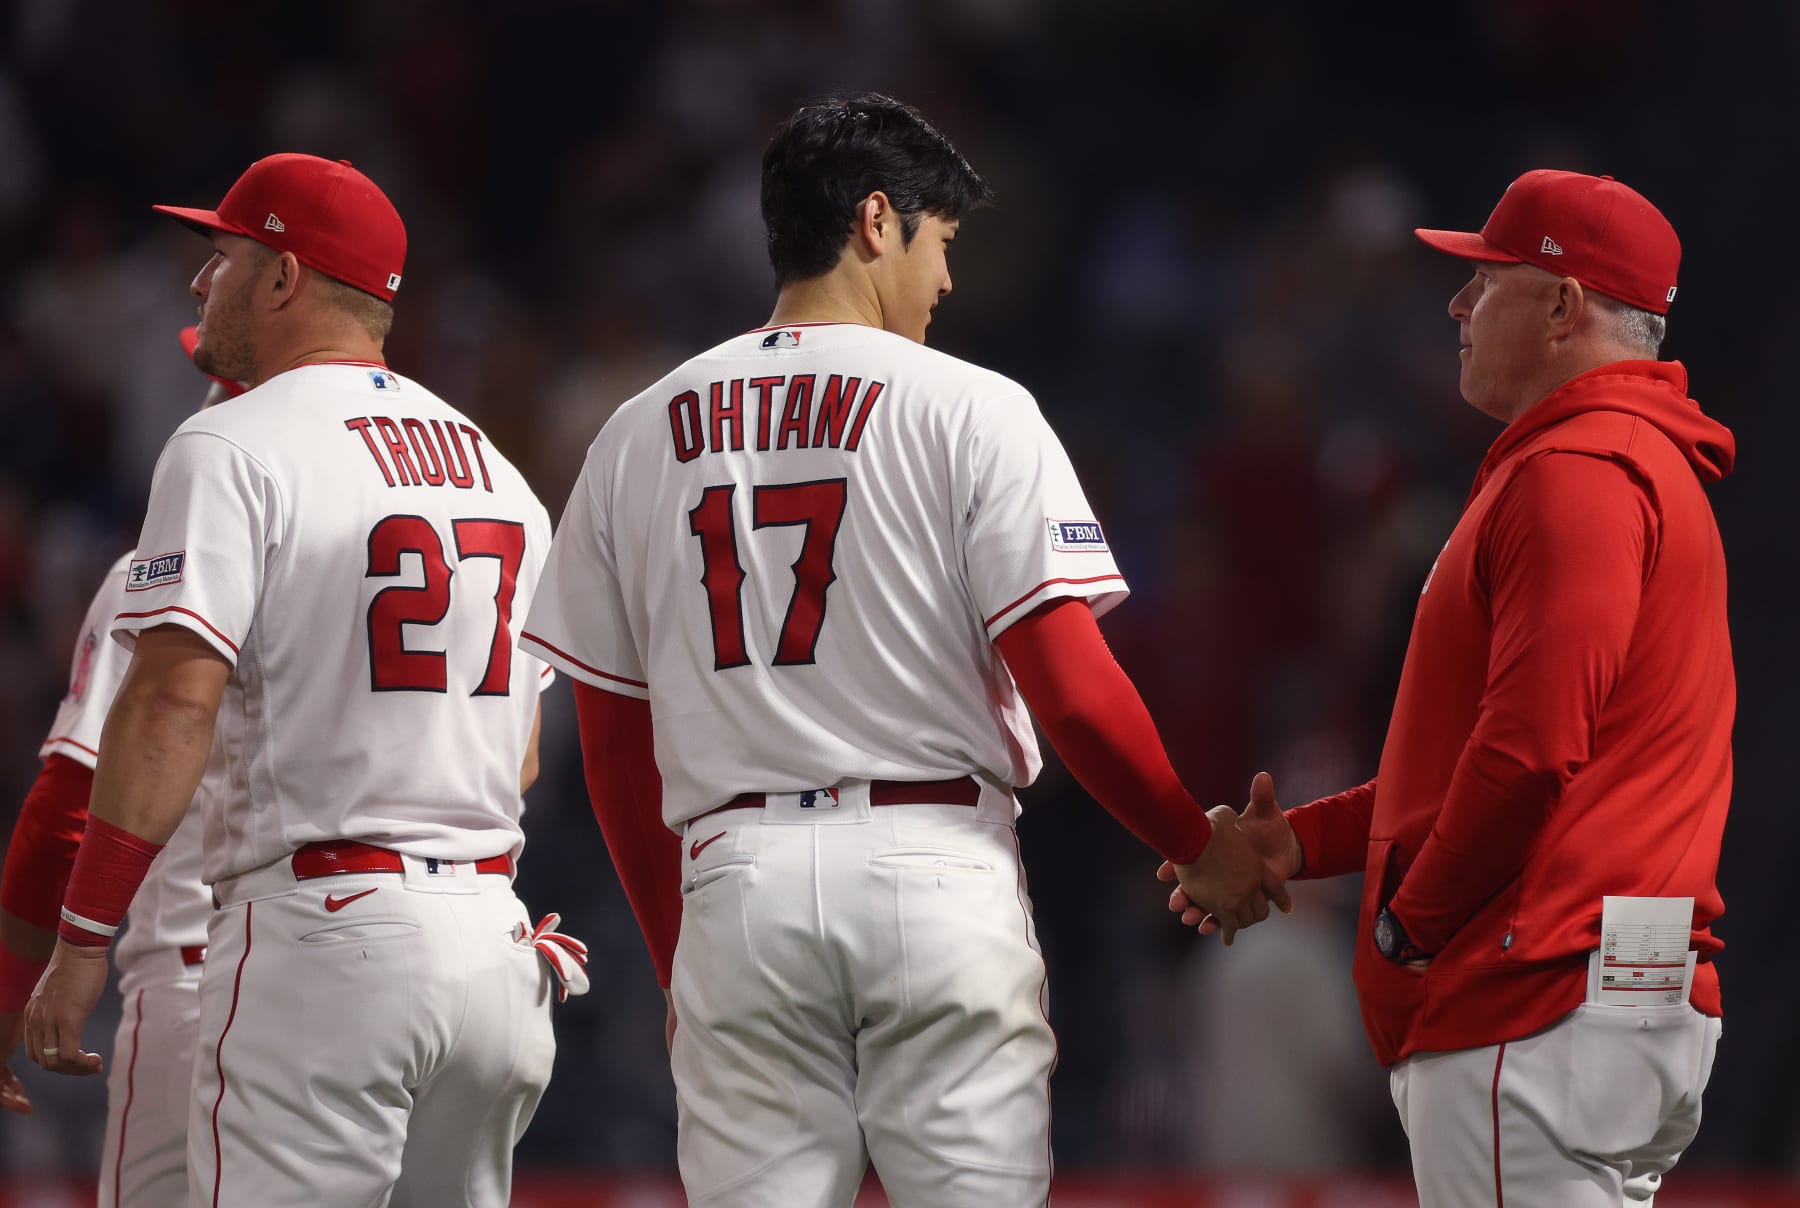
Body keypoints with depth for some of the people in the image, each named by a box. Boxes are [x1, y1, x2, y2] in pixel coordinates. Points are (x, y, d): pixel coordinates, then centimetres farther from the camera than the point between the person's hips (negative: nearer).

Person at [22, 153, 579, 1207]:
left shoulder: (236, 449, -6)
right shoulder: (498, 470, 18)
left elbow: (174, 705, -16)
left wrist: (81, 940, -15)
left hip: (322, 933, -7)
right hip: (493, 942, 7)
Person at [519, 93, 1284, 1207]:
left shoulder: (639, 436, 11)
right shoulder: (971, 409, -1)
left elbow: (615, 749, 14)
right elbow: (1075, 692, -8)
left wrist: (676, 960, 23)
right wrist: (1199, 850, 7)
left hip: (733, 882, 3)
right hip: (937, 862, -3)